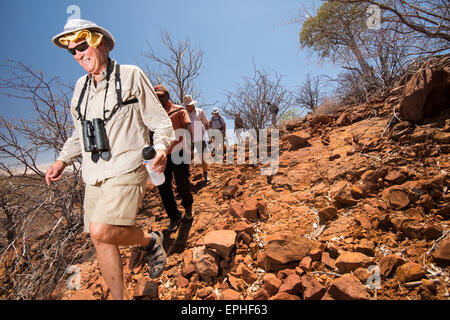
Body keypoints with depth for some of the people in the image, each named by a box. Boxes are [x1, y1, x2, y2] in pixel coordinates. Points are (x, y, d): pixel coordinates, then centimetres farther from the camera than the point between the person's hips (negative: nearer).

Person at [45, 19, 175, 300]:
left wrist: (161, 147, -21)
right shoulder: (81, 86, 16)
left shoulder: (131, 76, -1)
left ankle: (150, 241, 9)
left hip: (127, 169, -6)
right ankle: (119, 296, 28)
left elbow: (160, 120, -4)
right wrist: (63, 160, 14)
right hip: (94, 175, 7)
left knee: (101, 231, -22)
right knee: (102, 242, 9)